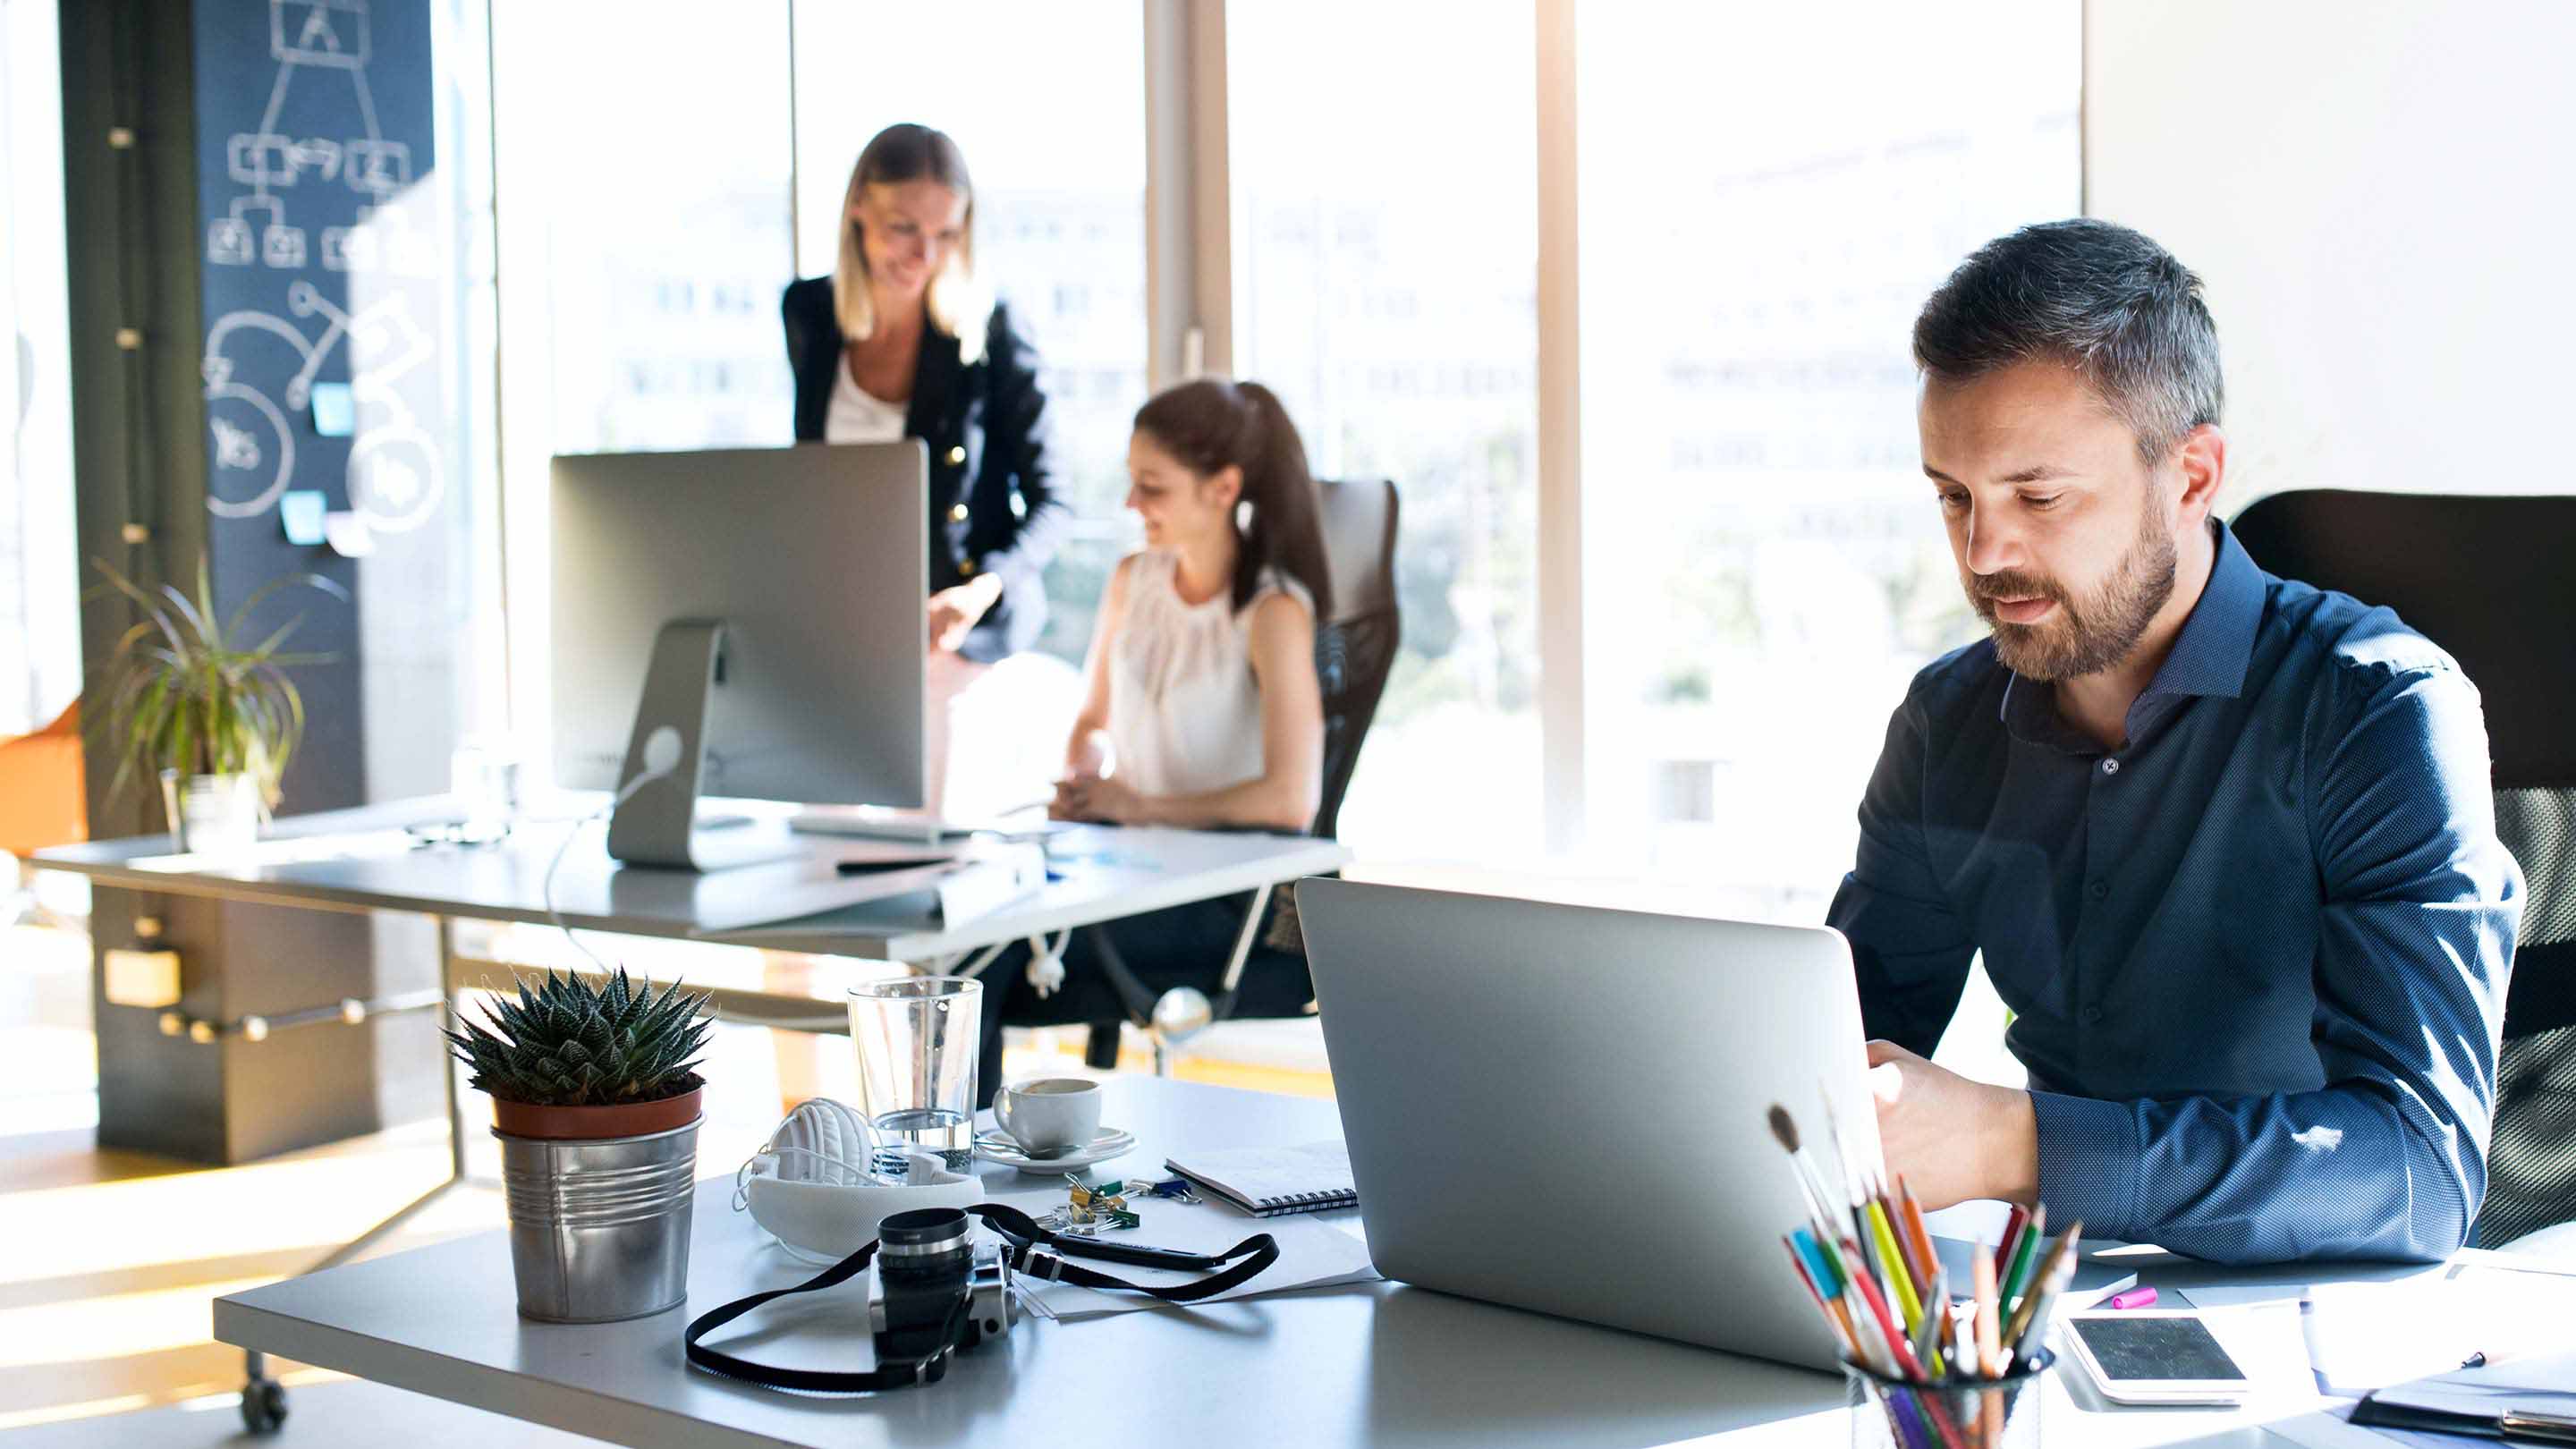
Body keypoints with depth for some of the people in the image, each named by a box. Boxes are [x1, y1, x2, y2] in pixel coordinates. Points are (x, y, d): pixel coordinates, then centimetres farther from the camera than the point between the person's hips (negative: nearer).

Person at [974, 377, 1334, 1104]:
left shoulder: (1273, 613, -13)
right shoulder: (1131, 580, 8)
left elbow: (1290, 800, -23)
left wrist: (1142, 806, -16)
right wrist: (1077, 787, 1)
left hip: (1235, 898, -6)